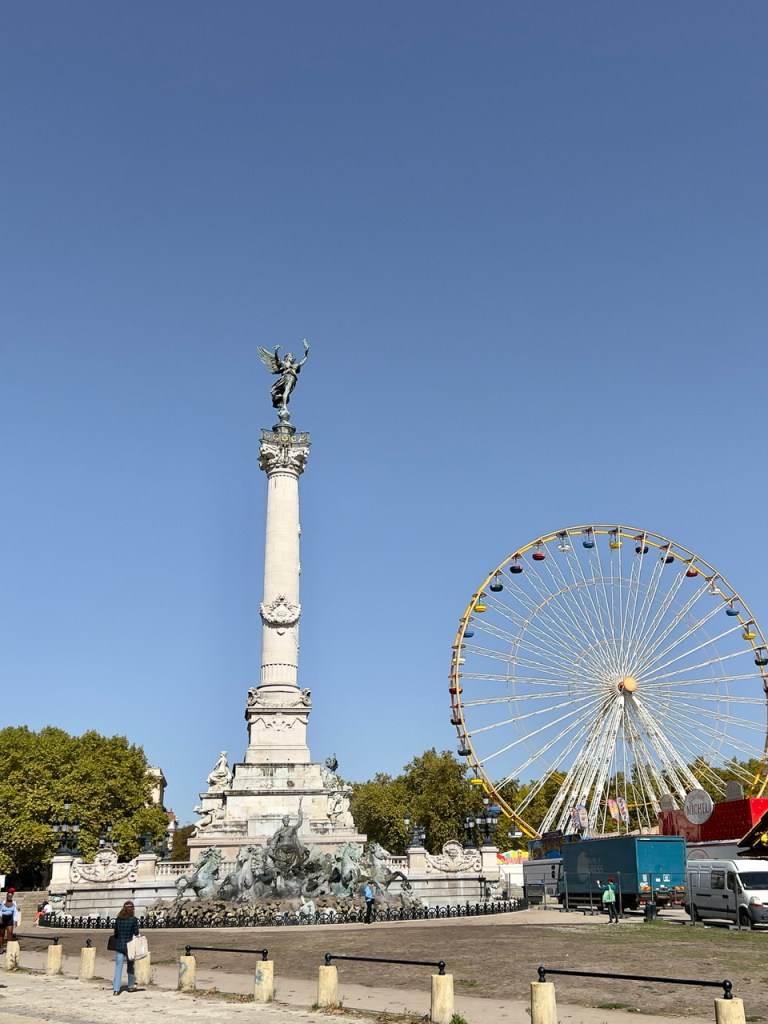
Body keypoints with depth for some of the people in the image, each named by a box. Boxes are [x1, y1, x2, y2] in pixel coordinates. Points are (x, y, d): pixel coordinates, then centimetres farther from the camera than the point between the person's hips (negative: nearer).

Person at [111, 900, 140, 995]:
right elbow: (136, 934, -8)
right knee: (131, 966, 16)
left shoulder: (118, 919, 2)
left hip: (119, 946, 2)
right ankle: (131, 986, 28)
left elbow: (116, 933, 8)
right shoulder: (134, 919, -8)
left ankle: (116, 989, -5)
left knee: (118, 968, 4)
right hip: (130, 946, -2)